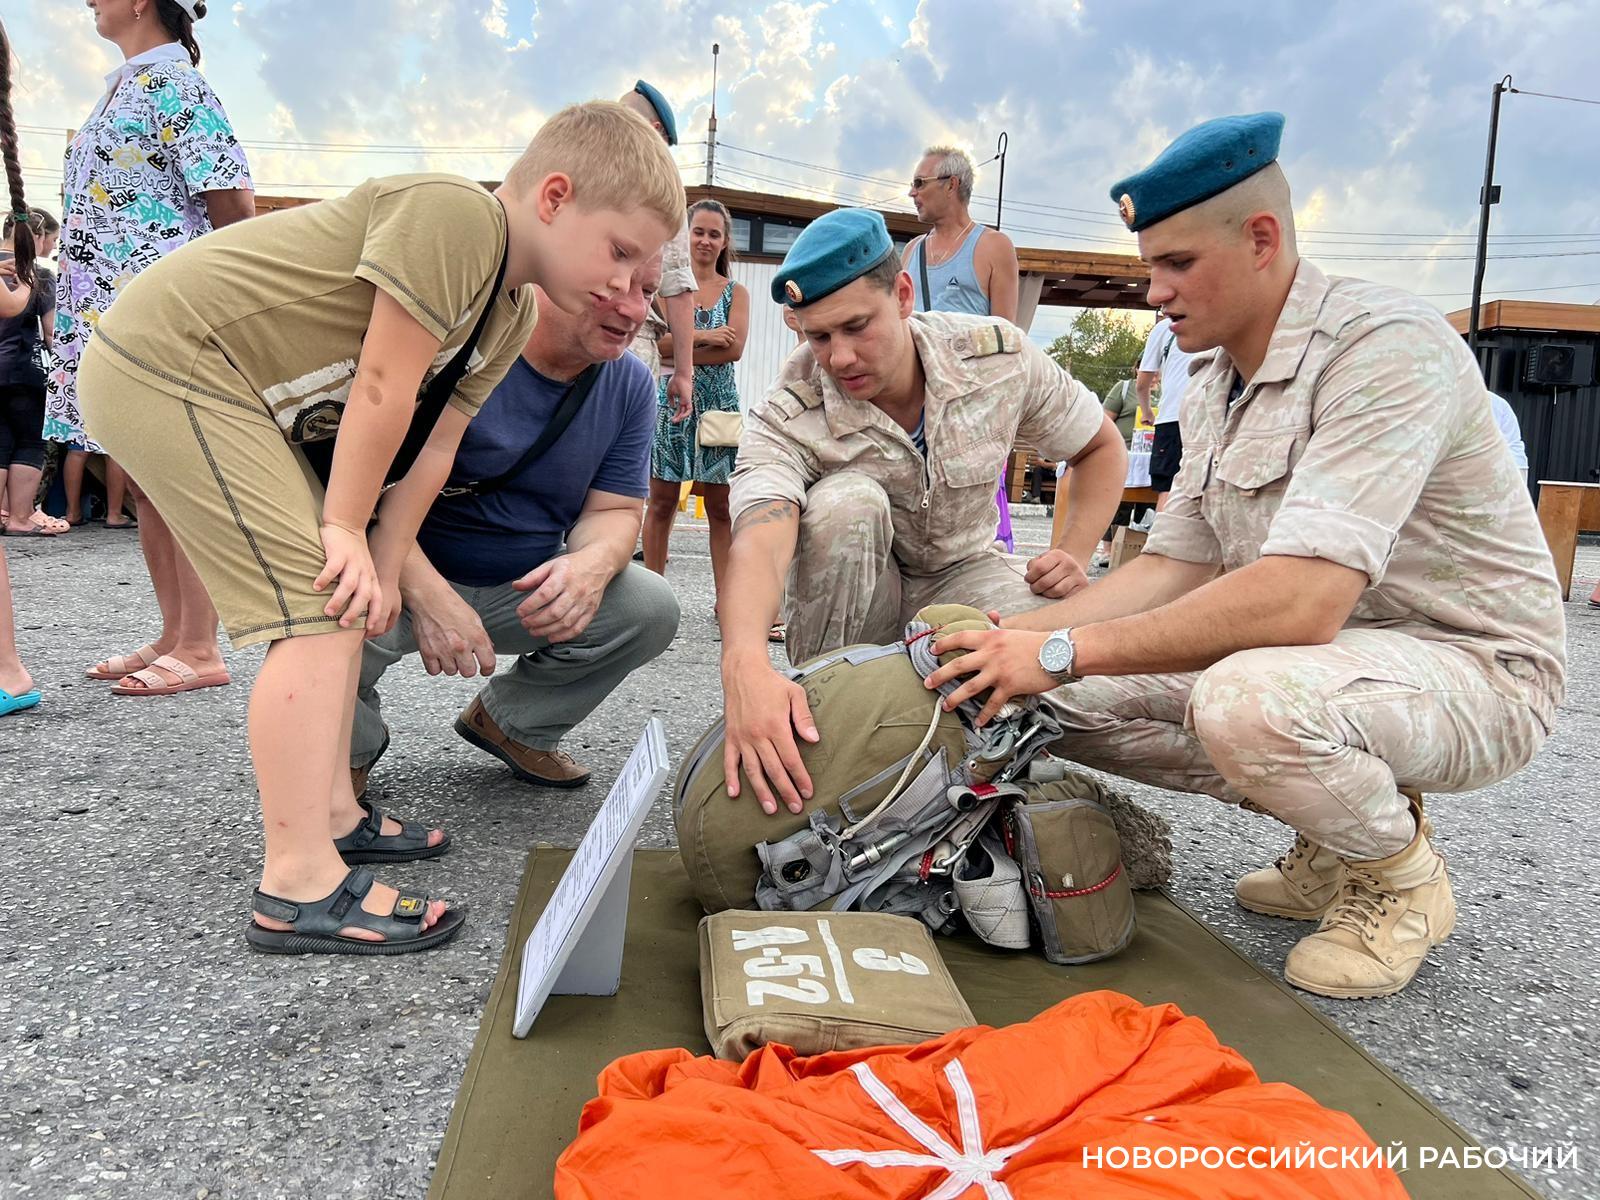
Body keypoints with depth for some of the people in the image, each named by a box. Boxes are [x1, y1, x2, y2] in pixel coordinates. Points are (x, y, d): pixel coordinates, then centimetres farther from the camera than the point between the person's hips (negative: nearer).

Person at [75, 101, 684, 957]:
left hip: (232, 389, 10)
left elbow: (431, 450, 5)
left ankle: (331, 816, 21)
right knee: (318, 609, -16)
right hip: (168, 362, -10)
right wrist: (348, 527, -15)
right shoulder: (456, 215, -22)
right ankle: (300, 888, -12)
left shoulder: (509, 319, 8)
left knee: (348, 601, 12)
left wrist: (382, 568, -2)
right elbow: (382, 387, -22)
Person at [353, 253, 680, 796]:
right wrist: (428, 593, -39)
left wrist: (593, 562, -29)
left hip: (529, 589, 5)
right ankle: (353, 744, 4)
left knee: (650, 607, -17)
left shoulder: (632, 385, -4)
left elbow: (613, 510, -3)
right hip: (410, 576, -4)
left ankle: (513, 724, 10)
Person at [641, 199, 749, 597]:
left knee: (720, 507, 2)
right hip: (670, 400, -1)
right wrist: (703, 337, -13)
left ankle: (726, 596, 5)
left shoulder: (736, 293, 9)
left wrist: (676, 353, -10)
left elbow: (734, 349, -6)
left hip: (719, 404, 1)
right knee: (662, 502, 2)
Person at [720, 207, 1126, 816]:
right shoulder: (785, 419, -24)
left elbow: (1102, 447, 1)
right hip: (856, 596, -1)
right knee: (844, 500, -35)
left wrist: (1074, 553, -15)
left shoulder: (999, 355, -16)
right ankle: (817, 709, -19)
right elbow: (760, 543, -43)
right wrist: (745, 665, -64)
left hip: (963, 571, 2)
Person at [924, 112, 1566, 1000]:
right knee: (1069, 697, -4)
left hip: (1470, 663, -8)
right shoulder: (1213, 394, 7)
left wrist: (1065, 649, -30)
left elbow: (1302, 600, -33)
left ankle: (1400, 873, -4)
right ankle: (1334, 831, 11)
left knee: (1246, 701, -38)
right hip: (1321, 649, 8)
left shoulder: (1383, 345, -23)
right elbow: (1173, 570, 5)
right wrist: (1009, 635, -9)